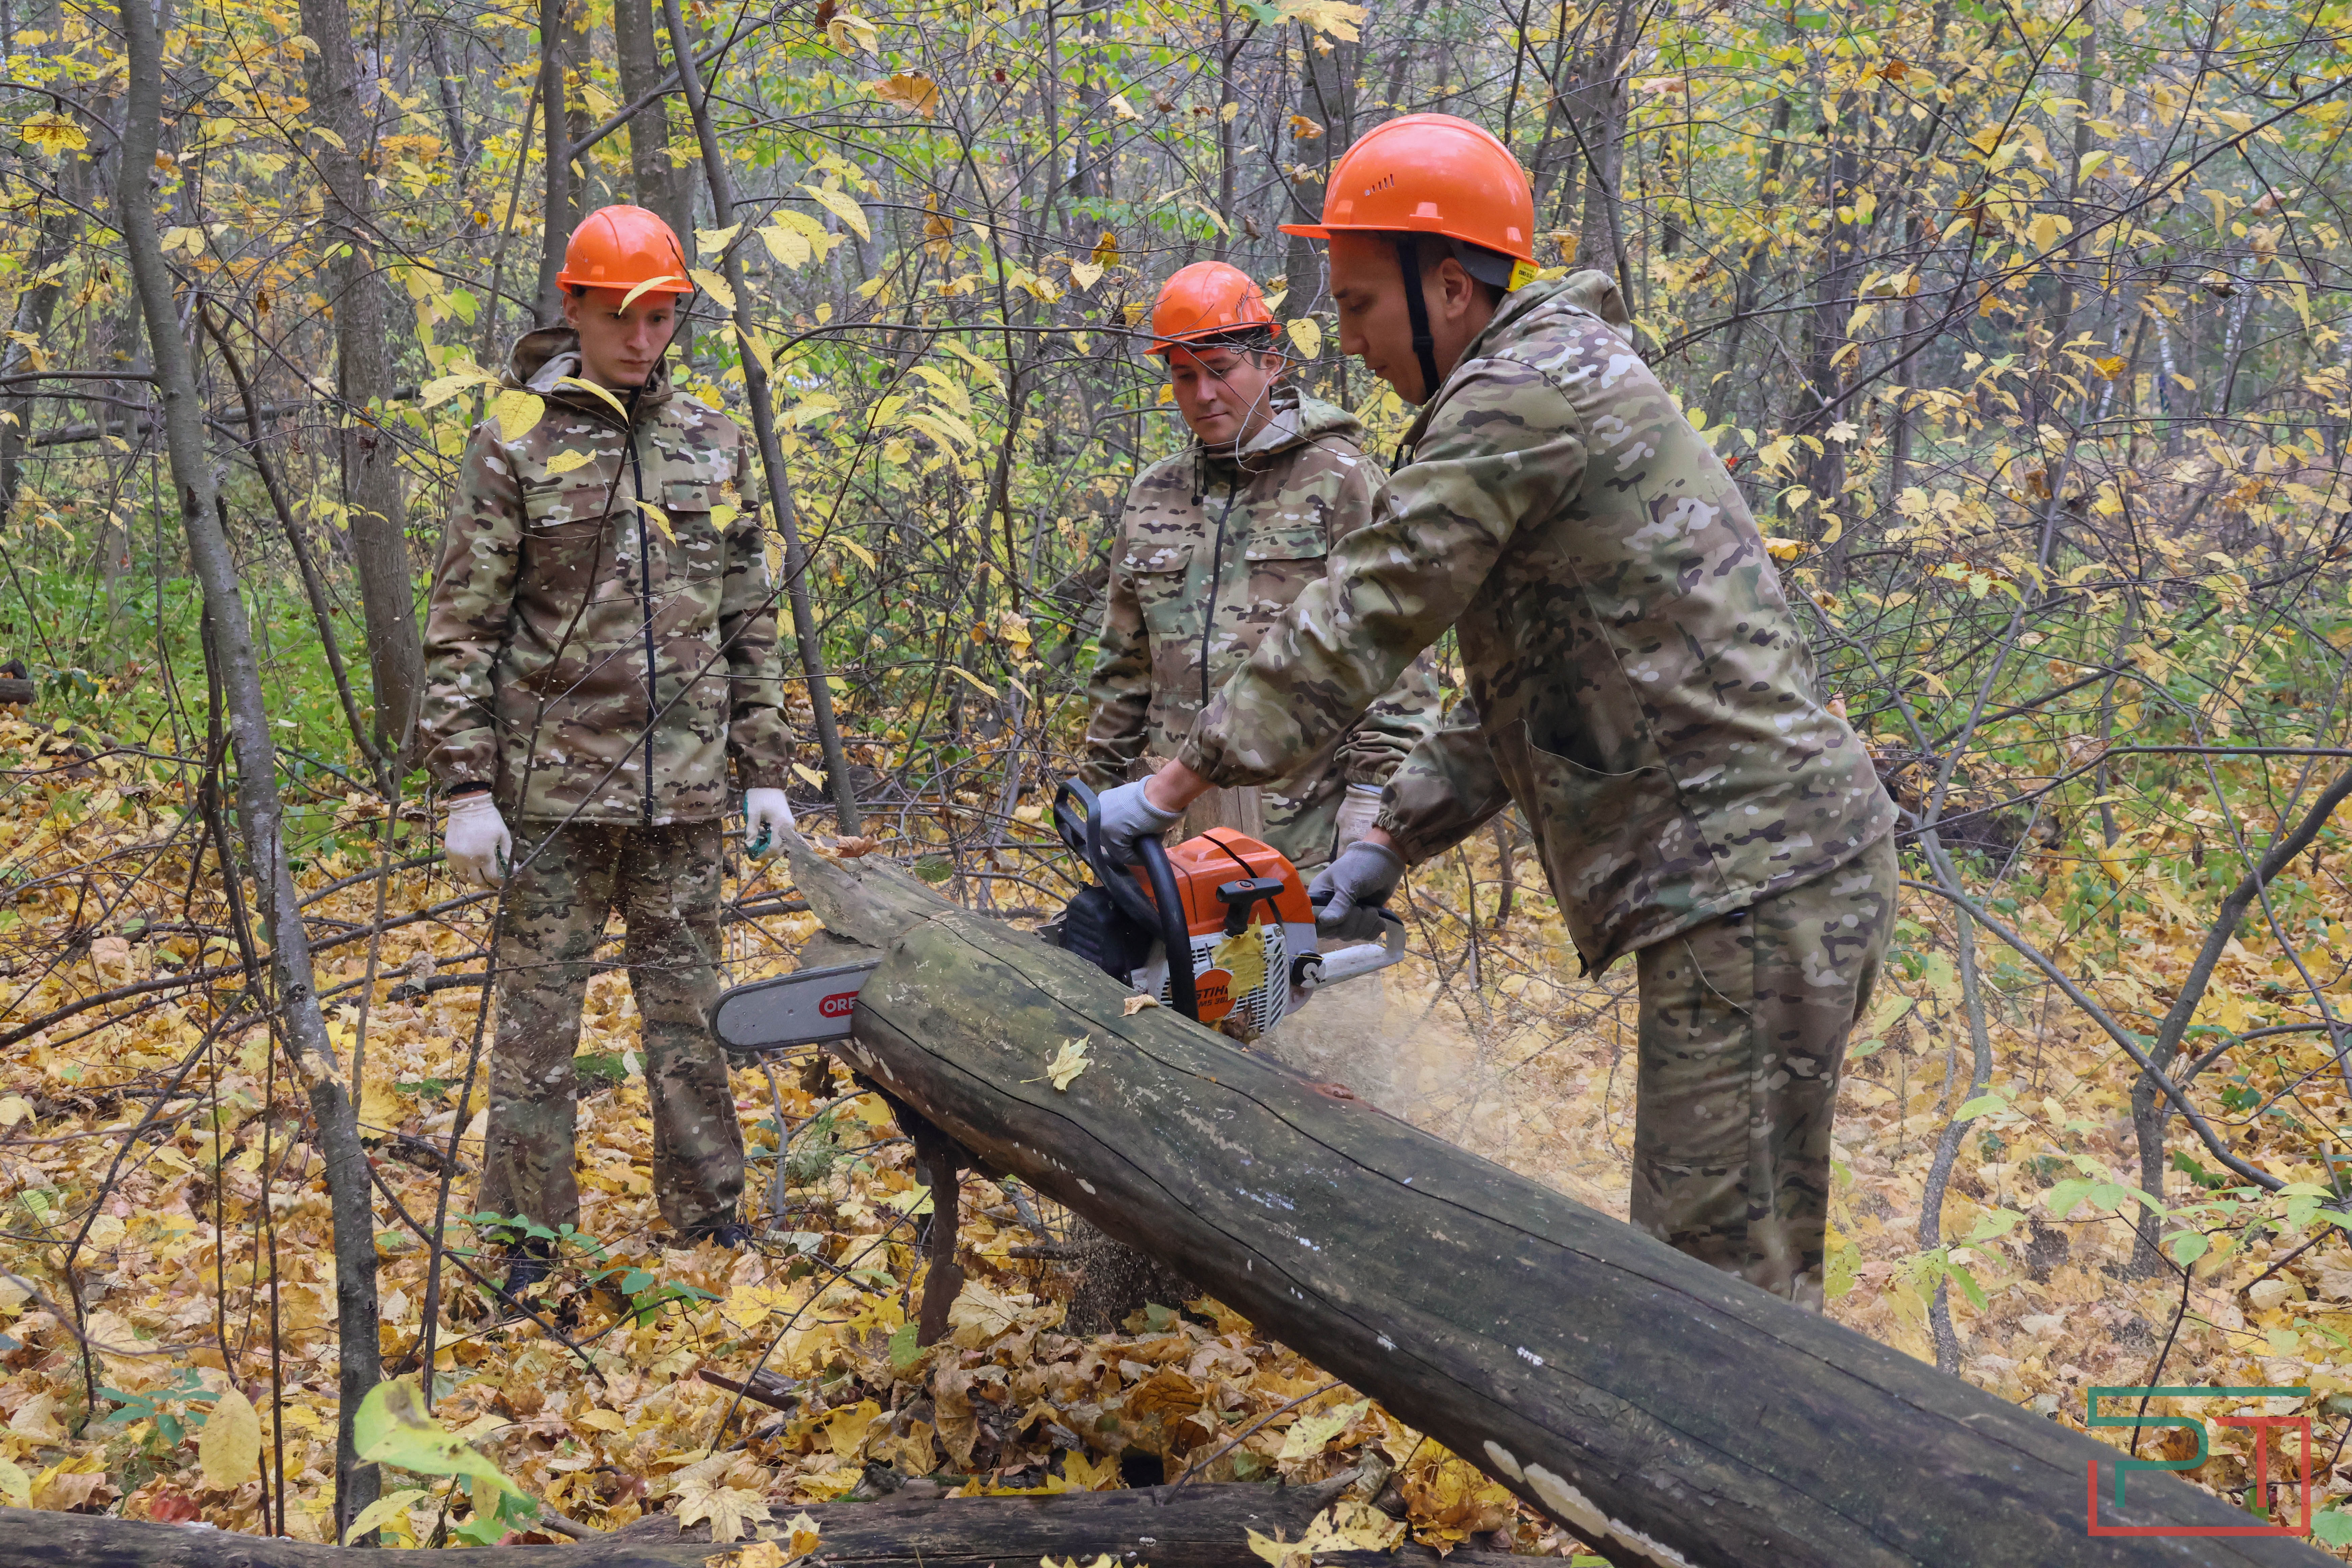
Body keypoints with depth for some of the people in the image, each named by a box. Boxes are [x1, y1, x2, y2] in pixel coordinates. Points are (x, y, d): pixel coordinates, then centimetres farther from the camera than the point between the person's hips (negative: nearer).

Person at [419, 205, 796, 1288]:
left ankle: (708, 1218, 21)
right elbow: (460, 630, -4)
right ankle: (526, 1247, 13)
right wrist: (466, 790, -9)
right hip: (554, 786, -3)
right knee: (539, 1015, 3)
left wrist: (765, 769, 10)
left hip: (682, 789, 3)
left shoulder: (710, 443, 10)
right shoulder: (514, 448, -2)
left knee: (687, 1007, 10)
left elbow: (748, 620, 13)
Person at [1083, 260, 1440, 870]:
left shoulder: (1339, 479, -1)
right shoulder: (1152, 496, 15)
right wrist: (1107, 791, 18)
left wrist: (1373, 792, -11)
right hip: (1181, 824, 5)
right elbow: (1123, 665, 21)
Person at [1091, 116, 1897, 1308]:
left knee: (1724, 1275, -7)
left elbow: (1363, 618, -12)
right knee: (1699, 1248, 15)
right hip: (1766, 867, 11)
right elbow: (1523, 696, 23)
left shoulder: (1521, 394, -11)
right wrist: (1393, 842, 18)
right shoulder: (1564, 384, 22)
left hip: (1749, 881, -11)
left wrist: (1176, 784, -6)